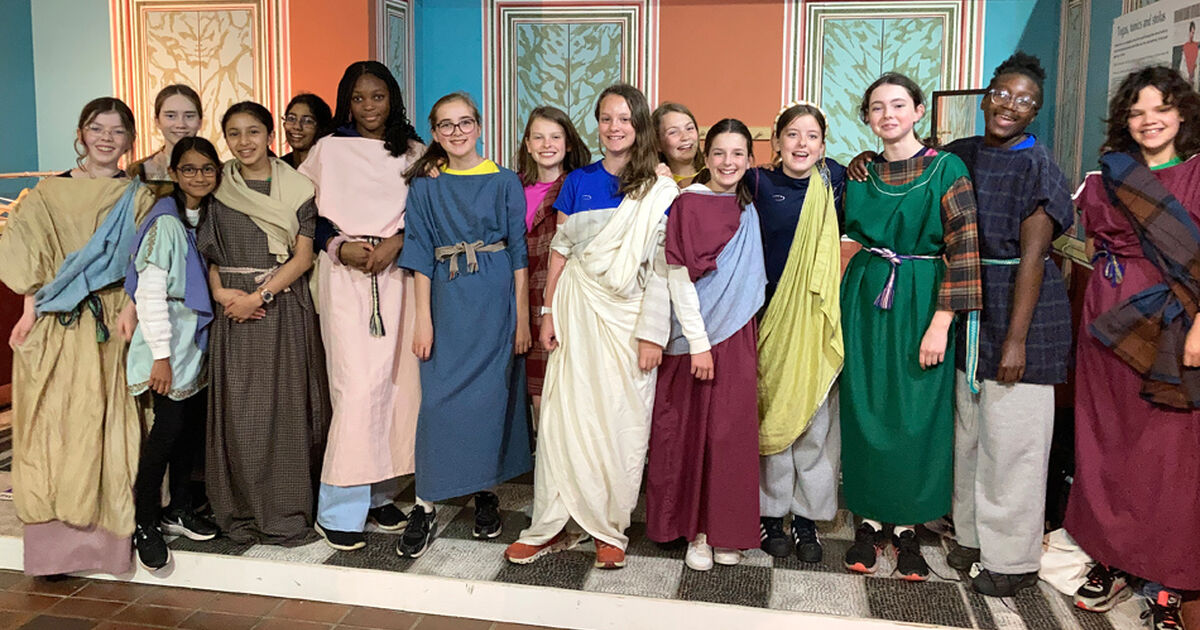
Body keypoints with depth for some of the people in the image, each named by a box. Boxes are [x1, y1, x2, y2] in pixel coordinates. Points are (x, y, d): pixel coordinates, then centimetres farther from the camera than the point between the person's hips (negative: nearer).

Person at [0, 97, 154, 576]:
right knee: (53, 423, 1)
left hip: (112, 326, -1)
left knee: (107, 423, -2)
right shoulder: (48, 193, 10)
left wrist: (129, 311, -12)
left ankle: (103, 525, 9)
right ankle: (56, 534, 9)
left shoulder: (138, 198, 8)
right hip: (55, 330, 1)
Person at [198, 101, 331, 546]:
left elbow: (303, 257, -4)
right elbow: (207, 252, 10)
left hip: (284, 305, -2)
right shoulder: (217, 188, 9)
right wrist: (221, 293, -7)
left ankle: (286, 515, 9)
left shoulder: (297, 188, 2)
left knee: (285, 407, -1)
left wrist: (259, 295, -12)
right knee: (238, 409, 1)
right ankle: (243, 512, 13)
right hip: (234, 309, 2)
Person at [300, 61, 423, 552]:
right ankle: (338, 511, -1)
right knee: (359, 386, -10)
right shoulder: (328, 150, 8)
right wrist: (339, 246, -9)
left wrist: (395, 244, -9)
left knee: (393, 381, 3)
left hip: (397, 274, 3)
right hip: (345, 276, -3)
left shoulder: (414, 153, 12)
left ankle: (378, 493, 18)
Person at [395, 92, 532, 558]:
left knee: (490, 396, 4)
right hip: (447, 299, 1)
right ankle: (425, 507, 5)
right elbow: (421, 256, 3)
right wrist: (423, 318, -4)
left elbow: (518, 253, 2)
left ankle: (485, 492, 22)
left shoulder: (505, 182, 3)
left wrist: (522, 318, -1)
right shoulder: (424, 187, 6)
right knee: (438, 398, -3)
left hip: (496, 301, 0)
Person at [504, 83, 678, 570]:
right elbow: (560, 251, 8)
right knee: (565, 415, 1)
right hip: (579, 310, 2)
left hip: (630, 314, -2)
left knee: (622, 420, 3)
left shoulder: (661, 191, -1)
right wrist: (548, 313, 2)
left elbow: (662, 266, -5)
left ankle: (611, 529, 16)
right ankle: (553, 527, 11)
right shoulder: (578, 182, 7)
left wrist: (652, 333, -9)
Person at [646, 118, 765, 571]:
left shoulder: (748, 210, 11)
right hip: (695, 335, -5)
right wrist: (699, 342, -14)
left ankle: (726, 531, 18)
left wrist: (747, 324, 8)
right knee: (692, 429, 3)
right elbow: (679, 279, -11)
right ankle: (695, 531, 15)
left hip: (738, 335, 5)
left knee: (733, 431, 6)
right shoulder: (688, 205, -7)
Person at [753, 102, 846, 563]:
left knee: (816, 419, 6)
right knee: (773, 416, 6)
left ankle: (807, 518, 20)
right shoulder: (759, 183, -2)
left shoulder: (834, 180, 3)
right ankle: (771, 514, 20)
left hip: (819, 318, 1)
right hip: (771, 317, -1)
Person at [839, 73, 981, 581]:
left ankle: (906, 525, 18)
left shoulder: (947, 169, -5)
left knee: (917, 415, 3)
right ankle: (869, 520, 19)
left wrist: (940, 323, -15)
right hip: (865, 301, 3)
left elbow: (964, 248, -10)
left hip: (921, 302, -3)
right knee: (865, 410, 6)